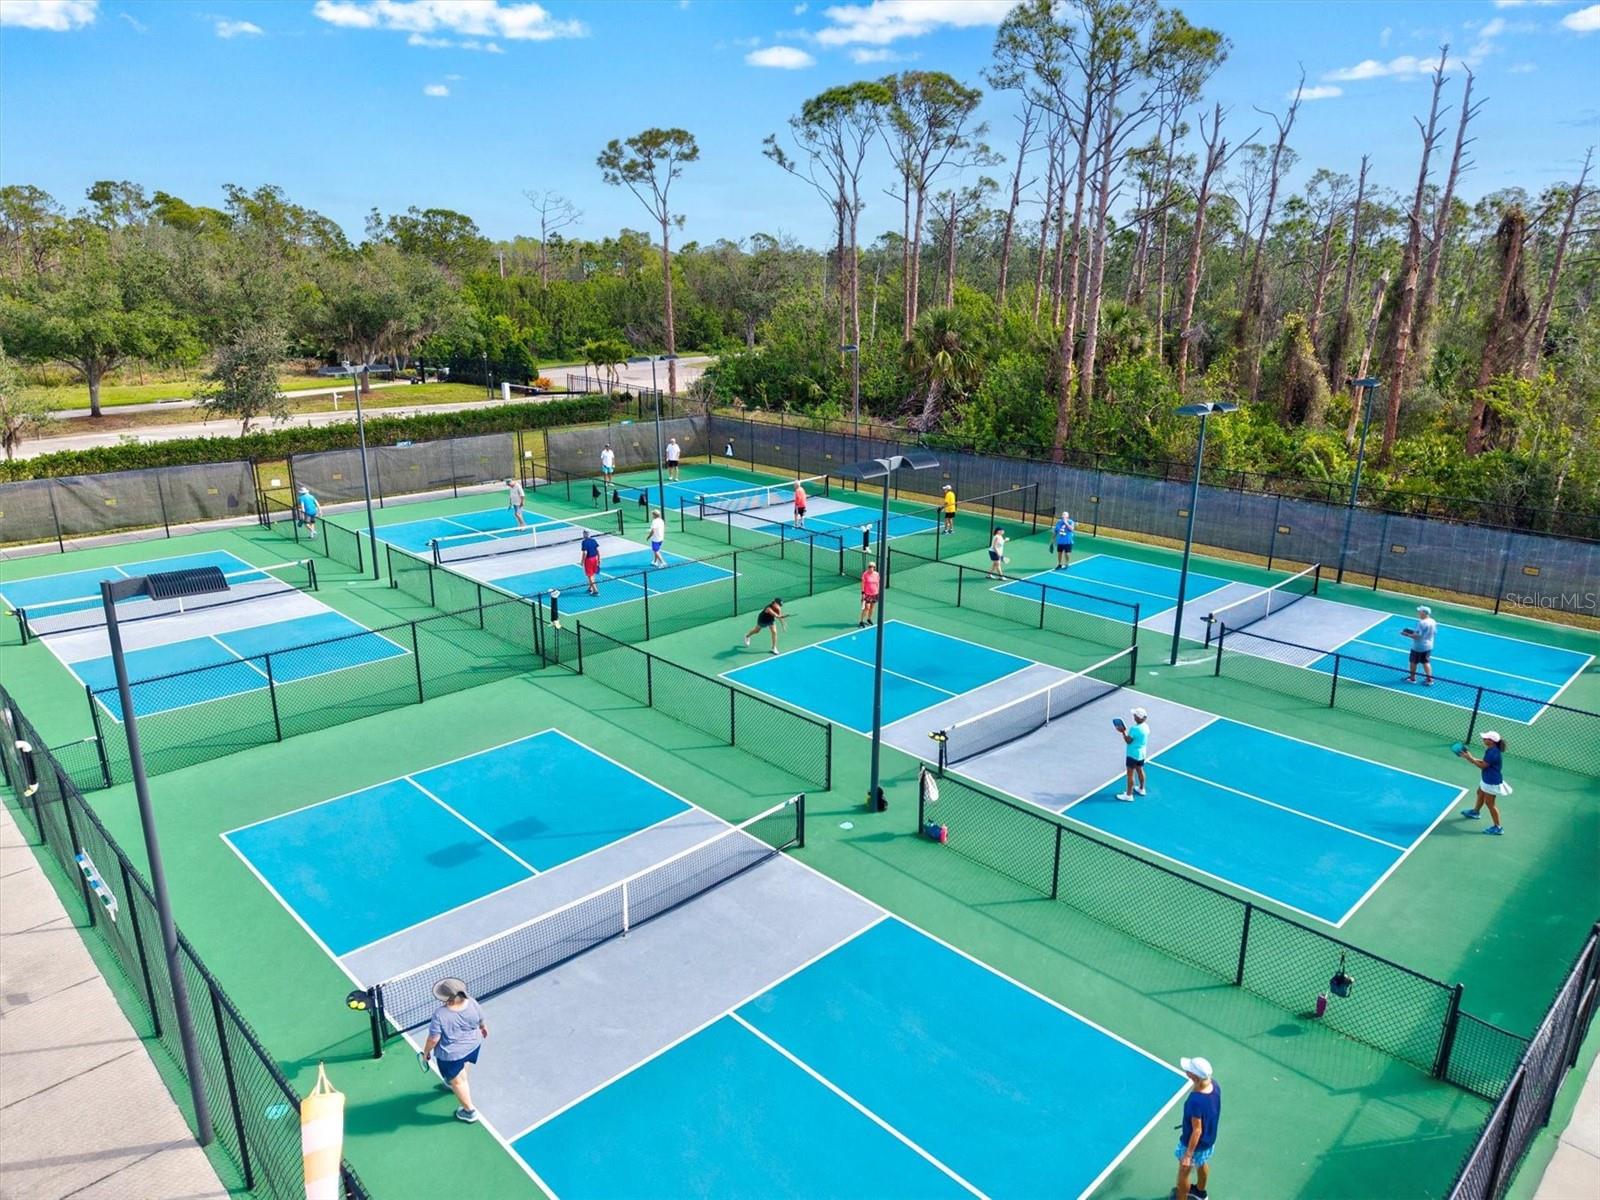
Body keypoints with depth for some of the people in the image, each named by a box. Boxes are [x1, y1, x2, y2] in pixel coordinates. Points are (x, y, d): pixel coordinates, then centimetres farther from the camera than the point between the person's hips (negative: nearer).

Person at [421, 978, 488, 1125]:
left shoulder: (440, 1015, -34)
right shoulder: (472, 1003, -21)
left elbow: (433, 1039, -24)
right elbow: (481, 1020, -2)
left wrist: (426, 1052, -5)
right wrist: (483, 1028, 20)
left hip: (451, 1055, -5)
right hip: (473, 1045, 5)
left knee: (457, 1081, 18)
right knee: (464, 1066, 34)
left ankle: (470, 1111, 30)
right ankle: (454, 1083, 63)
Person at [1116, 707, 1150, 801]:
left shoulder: (1134, 728, -29)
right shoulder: (1146, 726, -2)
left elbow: (1128, 741, -21)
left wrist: (1123, 732, -13)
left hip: (1133, 754, -9)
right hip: (1142, 753, 9)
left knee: (1130, 774, 2)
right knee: (1140, 770, 25)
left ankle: (1129, 795, 11)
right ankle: (1141, 789, 44)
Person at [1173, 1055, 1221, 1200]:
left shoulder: (1196, 1101, -42)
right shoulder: (1214, 1084, -21)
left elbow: (1197, 1131, -31)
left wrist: (1188, 1154, -20)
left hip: (1195, 1143, -7)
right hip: (1210, 1139, 7)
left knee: (1184, 1172, 20)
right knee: (1202, 1164, 34)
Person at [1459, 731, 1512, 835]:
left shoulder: (1493, 753, -31)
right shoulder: (1491, 750, -1)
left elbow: (1482, 766, -23)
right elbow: (1484, 762, 8)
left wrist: (1470, 758, -16)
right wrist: (1471, 757, 2)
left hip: (1492, 782, -11)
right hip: (1487, 779, 11)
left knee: (1489, 803, -1)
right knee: (1480, 794, 31)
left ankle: (1497, 828, 9)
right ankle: (1475, 811, 56)